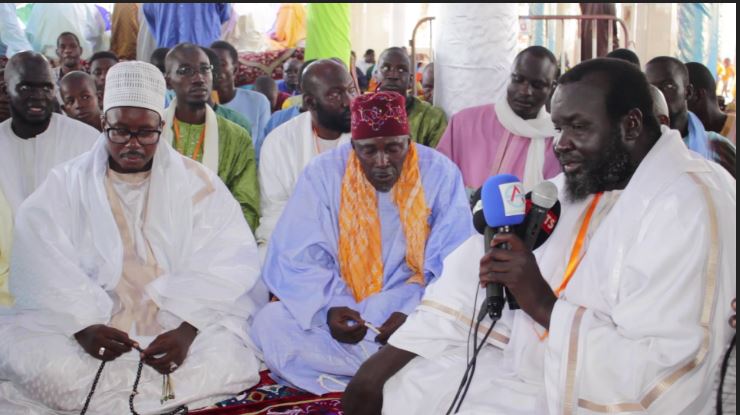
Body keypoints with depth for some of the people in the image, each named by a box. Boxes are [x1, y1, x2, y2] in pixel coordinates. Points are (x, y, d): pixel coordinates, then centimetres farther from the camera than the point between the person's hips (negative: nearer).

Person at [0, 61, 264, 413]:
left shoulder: (197, 183, 5)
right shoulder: (67, 183, 7)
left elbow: (228, 262, -7)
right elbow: (43, 267, -6)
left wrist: (187, 328, -23)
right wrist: (82, 325, -24)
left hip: (177, 326, 1)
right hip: (87, 324, -1)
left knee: (224, 358, -29)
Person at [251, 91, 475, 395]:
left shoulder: (440, 174, -7)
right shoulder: (323, 174, -6)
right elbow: (297, 260, -7)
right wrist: (328, 309, -26)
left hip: (415, 311, -2)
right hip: (341, 312, 2)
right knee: (269, 323, -24)